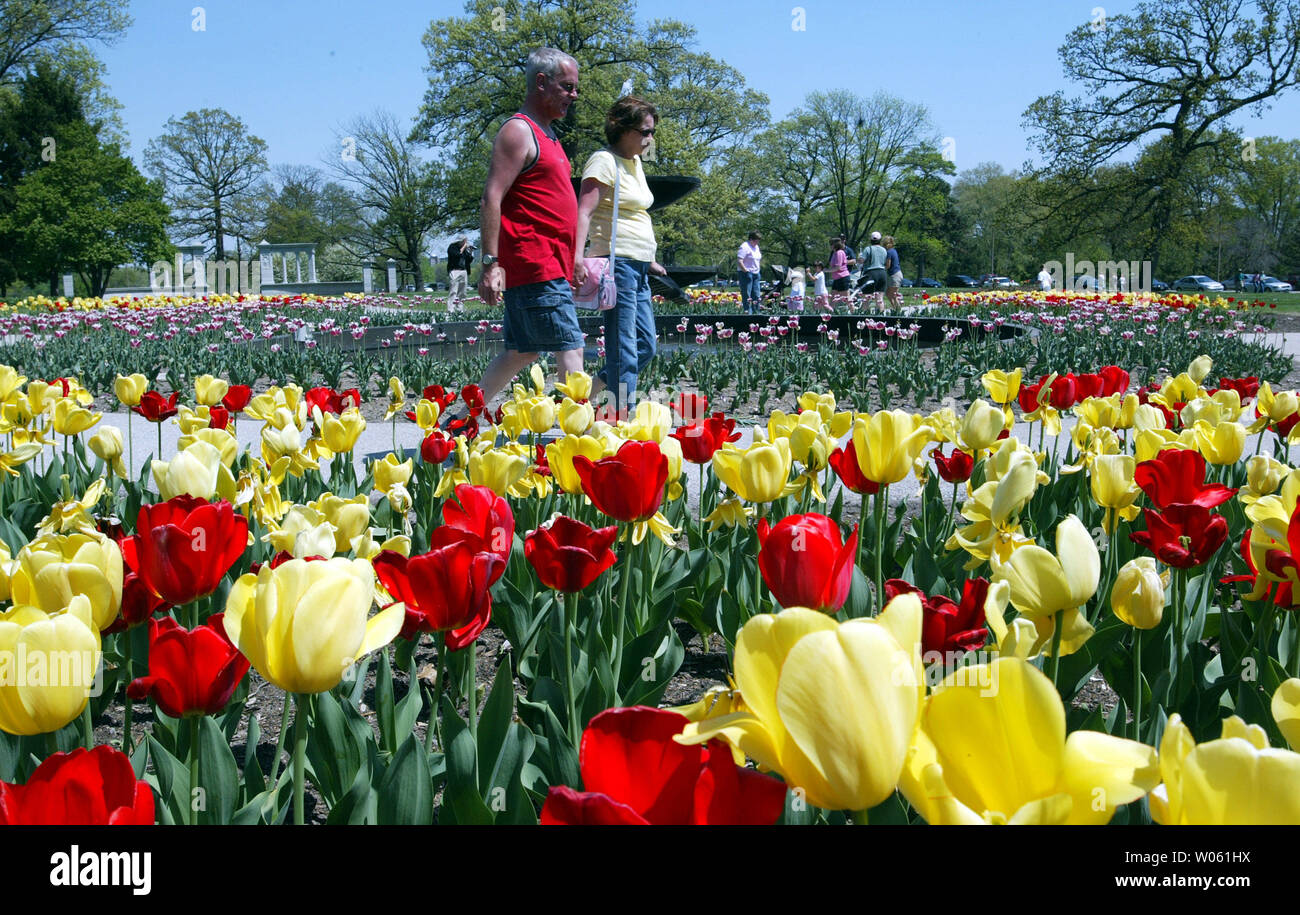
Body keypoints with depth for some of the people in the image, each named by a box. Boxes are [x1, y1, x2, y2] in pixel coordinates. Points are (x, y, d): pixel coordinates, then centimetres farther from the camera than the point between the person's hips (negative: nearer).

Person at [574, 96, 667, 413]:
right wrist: (577, 256, -33)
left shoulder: (634, 162, 19)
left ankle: (584, 397, 17)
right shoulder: (604, 161, -9)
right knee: (624, 348, -10)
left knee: (646, 346, 10)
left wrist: (649, 261, 29)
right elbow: (584, 212, -21)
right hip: (616, 262, -10)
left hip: (638, 267, 10)